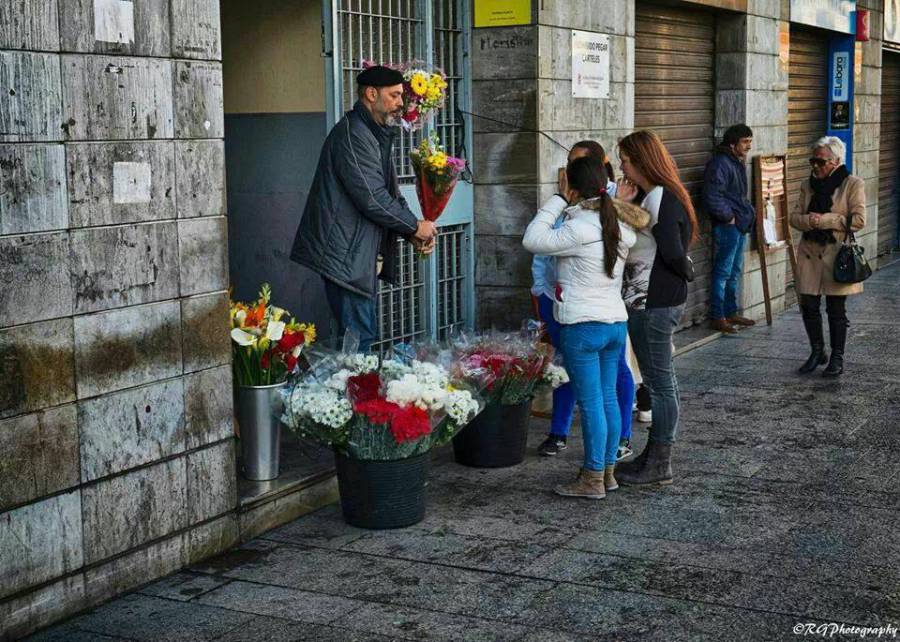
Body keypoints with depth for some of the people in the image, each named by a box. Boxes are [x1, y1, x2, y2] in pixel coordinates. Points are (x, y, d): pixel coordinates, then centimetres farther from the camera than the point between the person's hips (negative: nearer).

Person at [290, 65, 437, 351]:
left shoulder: (376, 135, 19)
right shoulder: (352, 135, -15)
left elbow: (391, 194, 20)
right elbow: (372, 198, -21)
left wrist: (412, 232, 3)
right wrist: (415, 226, -9)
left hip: (363, 256, 11)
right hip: (346, 256, -11)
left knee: (364, 335, 13)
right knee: (359, 338, -10)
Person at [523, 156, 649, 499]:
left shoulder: (580, 229, -17)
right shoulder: (620, 227, 6)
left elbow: (533, 240, -17)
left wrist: (558, 201, -8)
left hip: (583, 326, -8)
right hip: (616, 322, 8)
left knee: (591, 403, -2)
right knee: (609, 398, 13)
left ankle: (593, 478, 5)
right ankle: (607, 470, 22)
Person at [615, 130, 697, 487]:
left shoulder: (660, 199, -19)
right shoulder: (660, 196, 13)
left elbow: (672, 253, -26)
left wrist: (685, 272, -5)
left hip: (653, 304, -11)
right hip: (655, 300, 11)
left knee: (660, 381, -1)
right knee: (660, 380, 16)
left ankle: (659, 464, 9)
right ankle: (654, 456, 27)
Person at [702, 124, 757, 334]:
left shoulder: (738, 163, 15)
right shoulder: (720, 164, -17)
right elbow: (713, 198, -24)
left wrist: (748, 212, 13)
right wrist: (729, 217, -16)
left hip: (740, 224, 10)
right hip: (727, 226, -10)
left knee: (735, 271, 16)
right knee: (723, 271, -6)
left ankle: (731, 312, 25)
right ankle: (717, 317, -1)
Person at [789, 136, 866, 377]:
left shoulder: (853, 184, -5)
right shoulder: (808, 185, 11)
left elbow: (858, 219, -13)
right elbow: (794, 216, 9)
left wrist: (824, 220, -17)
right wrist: (808, 220, -14)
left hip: (837, 253, -5)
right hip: (810, 252, 5)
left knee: (836, 309, 3)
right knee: (808, 306, 6)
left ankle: (837, 358, 16)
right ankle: (817, 352, 24)